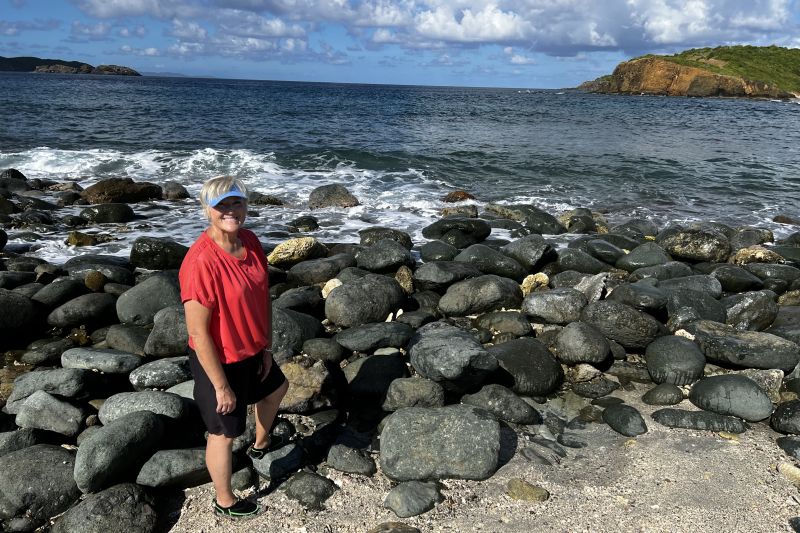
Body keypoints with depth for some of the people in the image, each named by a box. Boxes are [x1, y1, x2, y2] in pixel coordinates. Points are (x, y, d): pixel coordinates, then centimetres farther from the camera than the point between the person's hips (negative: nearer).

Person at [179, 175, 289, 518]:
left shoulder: (250, 241, -8)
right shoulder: (201, 262, -32)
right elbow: (198, 333, -28)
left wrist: (266, 346, 6)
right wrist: (222, 386, -21)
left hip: (252, 350, 9)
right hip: (219, 361, -9)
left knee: (276, 387, 33)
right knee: (224, 433, 12)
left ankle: (261, 445, 63)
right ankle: (225, 502, 38)